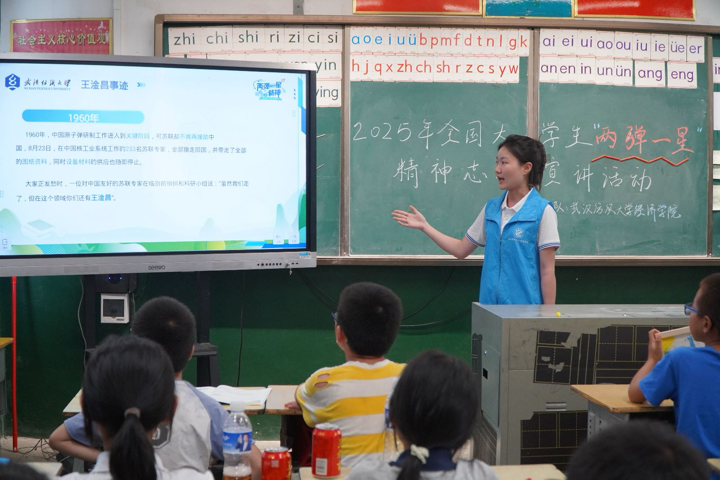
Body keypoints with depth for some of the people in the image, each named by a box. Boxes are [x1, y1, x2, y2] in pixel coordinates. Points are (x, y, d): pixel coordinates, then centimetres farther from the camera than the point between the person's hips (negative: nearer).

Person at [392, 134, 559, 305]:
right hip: (490, 305, 5)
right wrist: (424, 226, 10)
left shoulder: (542, 211, -9)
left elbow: (547, 271, -9)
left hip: (524, 309, -5)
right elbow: (461, 249, 15)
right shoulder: (491, 208, 7)